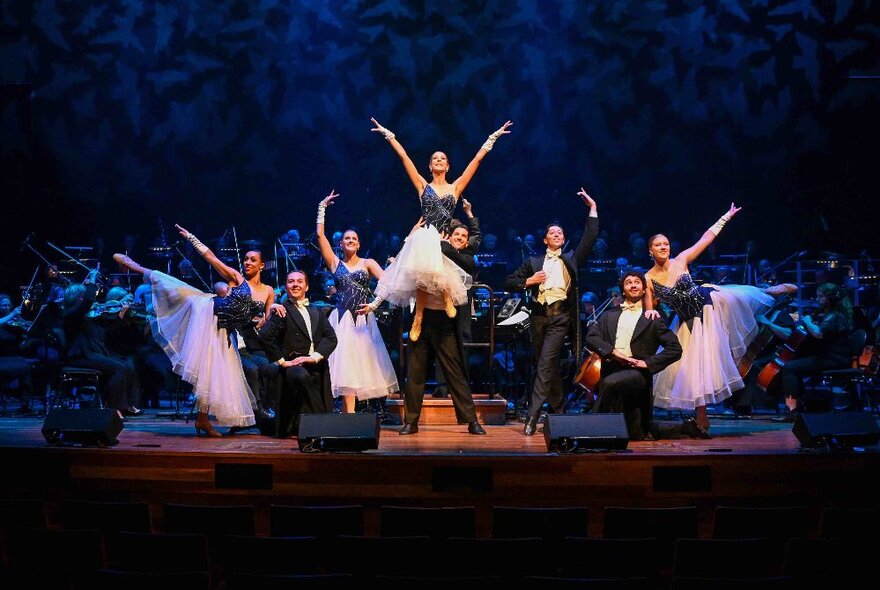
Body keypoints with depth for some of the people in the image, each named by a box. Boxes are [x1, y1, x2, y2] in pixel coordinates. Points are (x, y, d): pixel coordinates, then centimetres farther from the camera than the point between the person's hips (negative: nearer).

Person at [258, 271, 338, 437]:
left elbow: (331, 338, 9)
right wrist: (281, 361, -11)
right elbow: (265, 335, -9)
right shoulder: (282, 311, 6)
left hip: (317, 367, 5)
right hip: (293, 366, -5)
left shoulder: (317, 313, 23)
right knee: (302, 376, -38)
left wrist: (314, 356, -9)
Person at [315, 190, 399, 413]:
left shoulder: (367, 263, 8)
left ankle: (348, 413, 8)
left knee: (362, 363, 1)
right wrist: (322, 208, 6)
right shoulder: (335, 263, 9)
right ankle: (350, 414, -9)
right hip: (342, 319, -1)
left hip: (363, 319, 1)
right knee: (345, 364, -8)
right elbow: (320, 235, 5)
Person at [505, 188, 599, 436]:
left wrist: (593, 209, 3)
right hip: (539, 315, 3)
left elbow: (589, 239, 4)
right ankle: (558, 410, 23)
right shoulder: (533, 262, 16)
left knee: (546, 364, -15)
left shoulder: (571, 259, 14)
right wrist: (528, 281, -6)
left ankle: (532, 417, -19)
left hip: (560, 316, -3)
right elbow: (509, 283, 12)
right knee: (548, 366, 9)